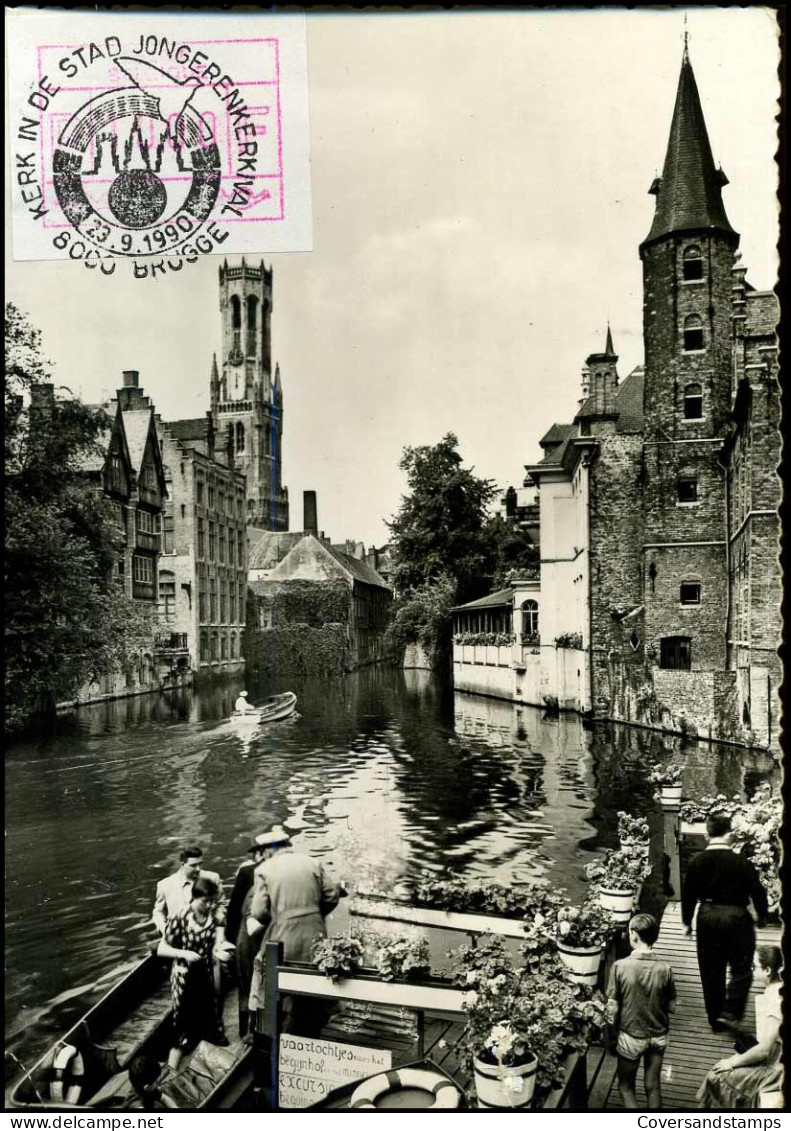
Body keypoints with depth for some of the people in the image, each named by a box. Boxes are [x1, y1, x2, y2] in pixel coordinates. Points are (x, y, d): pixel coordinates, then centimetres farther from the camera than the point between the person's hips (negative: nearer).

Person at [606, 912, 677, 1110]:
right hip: (658, 1035, 2)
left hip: (631, 1036, -2)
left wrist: (613, 1028, 3)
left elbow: (612, 1008, -15)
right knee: (653, 1086, 19)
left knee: (626, 1086, 16)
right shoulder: (664, 969, -15)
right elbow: (672, 1007, -4)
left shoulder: (620, 966, -21)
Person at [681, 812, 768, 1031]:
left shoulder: (696, 862, -7)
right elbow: (757, 892, -6)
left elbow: (688, 895, 0)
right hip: (736, 918, -3)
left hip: (707, 918, 3)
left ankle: (715, 1020, 23)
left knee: (711, 972, 14)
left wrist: (687, 921, 13)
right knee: (741, 969, 14)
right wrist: (762, 915, 14)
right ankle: (729, 1012, 3)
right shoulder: (741, 863, -15)